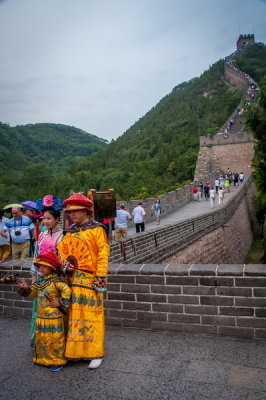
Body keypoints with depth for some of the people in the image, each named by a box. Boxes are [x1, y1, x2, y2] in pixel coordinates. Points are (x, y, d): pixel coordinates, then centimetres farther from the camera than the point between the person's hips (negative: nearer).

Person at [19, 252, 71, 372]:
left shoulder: (55, 281, -17)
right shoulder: (39, 280, 7)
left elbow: (67, 290, -25)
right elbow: (33, 293, 18)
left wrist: (60, 302, -21)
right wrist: (26, 288, 1)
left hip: (53, 316, -8)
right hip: (41, 316, 8)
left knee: (55, 339, 3)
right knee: (41, 338, 18)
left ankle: (57, 361, 16)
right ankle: (43, 358, 36)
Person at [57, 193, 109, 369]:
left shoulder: (97, 229, -4)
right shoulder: (71, 231, 15)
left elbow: (103, 254, -9)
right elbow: (62, 250, 17)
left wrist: (100, 277, -15)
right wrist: (65, 264, -3)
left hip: (89, 280, -6)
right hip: (72, 280, 6)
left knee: (92, 316, 0)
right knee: (74, 315, 12)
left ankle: (96, 353, 12)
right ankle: (74, 350, 26)